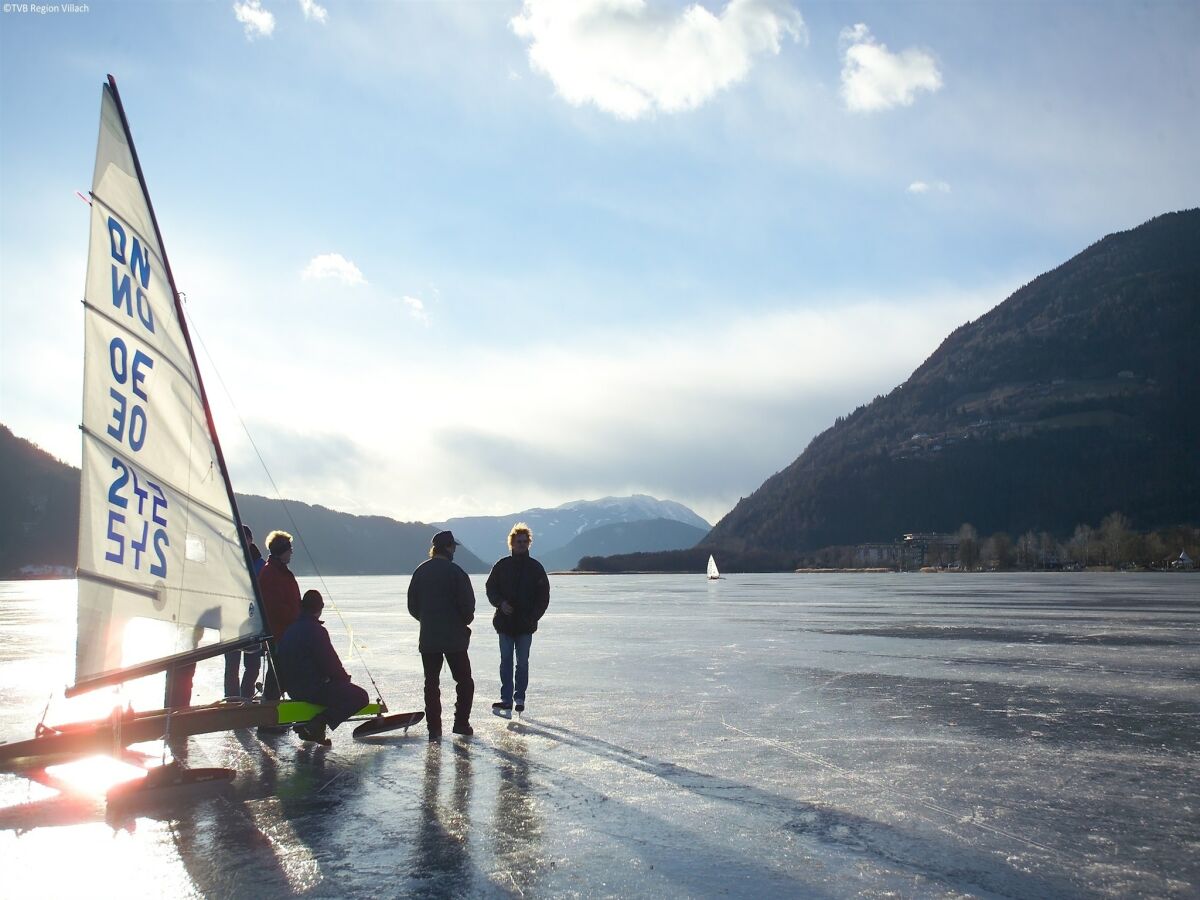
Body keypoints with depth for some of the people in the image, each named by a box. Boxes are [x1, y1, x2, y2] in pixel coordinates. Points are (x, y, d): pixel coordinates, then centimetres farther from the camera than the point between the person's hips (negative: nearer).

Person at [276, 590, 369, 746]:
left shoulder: (291, 629, 10)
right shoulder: (316, 630, -17)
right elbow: (329, 662, -17)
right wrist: (345, 677, 5)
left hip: (292, 687, 9)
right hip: (311, 689, -9)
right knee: (360, 697, -7)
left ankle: (306, 725, 18)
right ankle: (318, 723, -15)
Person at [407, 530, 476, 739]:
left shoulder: (420, 572, 4)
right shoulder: (455, 572, -12)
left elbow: (412, 606, 8)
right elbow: (468, 603, -13)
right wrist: (466, 620, 6)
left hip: (427, 637, 4)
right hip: (454, 637, -4)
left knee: (431, 683, 10)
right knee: (464, 681, 10)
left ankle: (434, 728, 8)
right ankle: (461, 722, 6)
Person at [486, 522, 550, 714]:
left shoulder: (535, 567, 3)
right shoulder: (502, 565, 3)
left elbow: (543, 596, 4)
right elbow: (491, 588, 7)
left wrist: (534, 616, -7)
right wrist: (500, 603, -11)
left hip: (526, 624, 0)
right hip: (505, 621, 1)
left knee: (522, 662, 4)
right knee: (506, 661, 3)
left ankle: (519, 698, 14)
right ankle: (506, 699, 8)